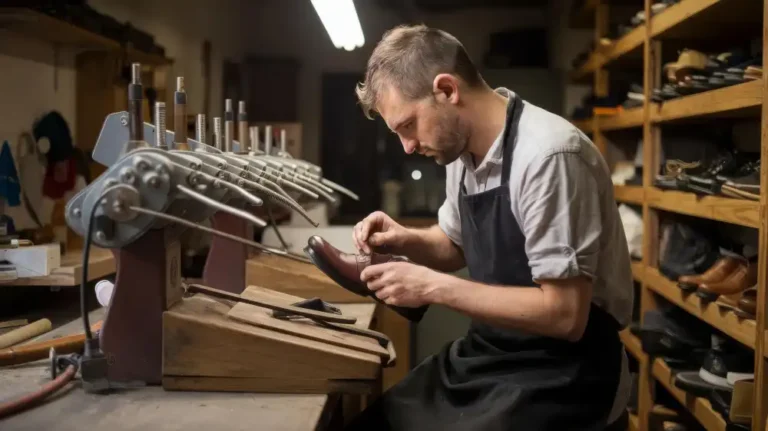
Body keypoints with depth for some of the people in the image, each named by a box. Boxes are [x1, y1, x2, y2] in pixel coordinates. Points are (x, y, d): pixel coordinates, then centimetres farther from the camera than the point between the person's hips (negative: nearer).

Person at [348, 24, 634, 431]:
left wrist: (434, 287, -22)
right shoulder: (464, 151, 3)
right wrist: (405, 240, -2)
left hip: (558, 379, -7)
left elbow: (564, 314, -24)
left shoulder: (547, 155, -23)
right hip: (487, 357, 8)